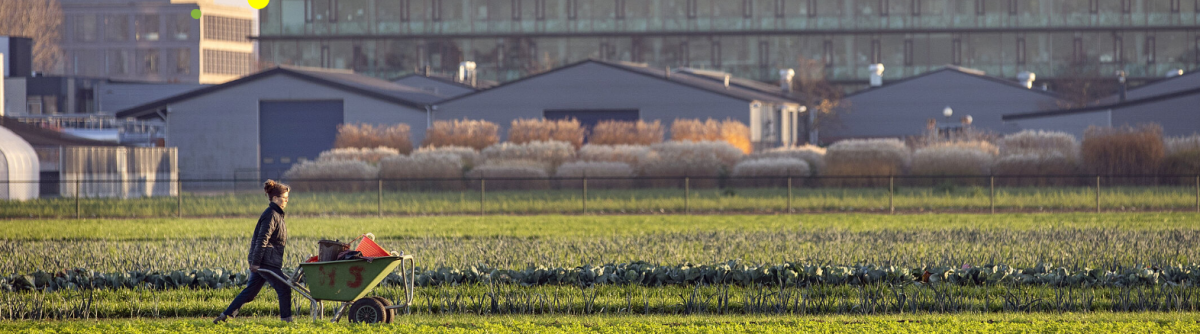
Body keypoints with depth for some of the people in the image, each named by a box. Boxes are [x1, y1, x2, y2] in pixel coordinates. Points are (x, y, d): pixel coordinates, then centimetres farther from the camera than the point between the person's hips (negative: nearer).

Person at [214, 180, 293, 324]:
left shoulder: (276, 214, 18)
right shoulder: (271, 215, -14)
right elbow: (262, 240, -20)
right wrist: (256, 262, -23)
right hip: (266, 262, -10)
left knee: (251, 290, 12)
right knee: (284, 289, -6)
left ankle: (226, 315, 15)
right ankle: (286, 320, -2)